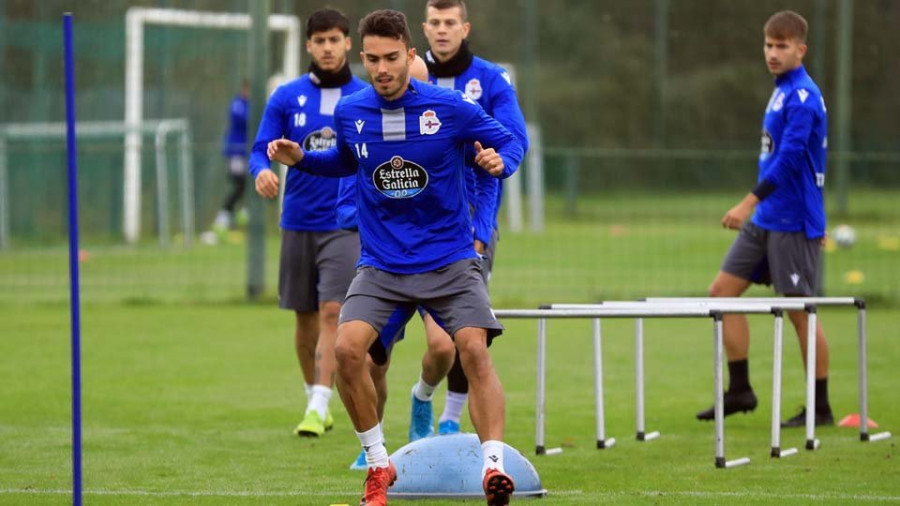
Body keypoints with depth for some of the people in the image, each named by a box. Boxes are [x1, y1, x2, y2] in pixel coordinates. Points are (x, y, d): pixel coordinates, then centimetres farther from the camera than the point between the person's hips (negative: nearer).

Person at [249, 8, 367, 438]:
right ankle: (314, 396, 27)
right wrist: (262, 171, -22)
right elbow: (261, 148, 0)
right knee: (305, 317, 10)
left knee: (332, 313, -14)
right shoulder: (286, 97, 3)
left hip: (344, 224, -2)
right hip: (297, 222, 2)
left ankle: (318, 409, -17)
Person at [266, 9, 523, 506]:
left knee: (474, 348, -23)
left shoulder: (451, 108, -7)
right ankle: (378, 463, -1)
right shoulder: (349, 113, 2)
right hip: (381, 267, 2)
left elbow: (509, 142, 4)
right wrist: (301, 159, 7)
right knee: (347, 348, -19)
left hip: (449, 260, -2)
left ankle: (493, 465, -21)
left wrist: (499, 160, -18)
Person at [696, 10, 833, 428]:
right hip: (764, 220, 9)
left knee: (799, 311, -3)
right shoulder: (783, 92, 14)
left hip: (792, 223, -9)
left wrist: (751, 201, -28)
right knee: (723, 291, 5)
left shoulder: (803, 96, -16)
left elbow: (789, 157, -25)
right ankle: (740, 391, 11)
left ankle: (821, 408, 5)